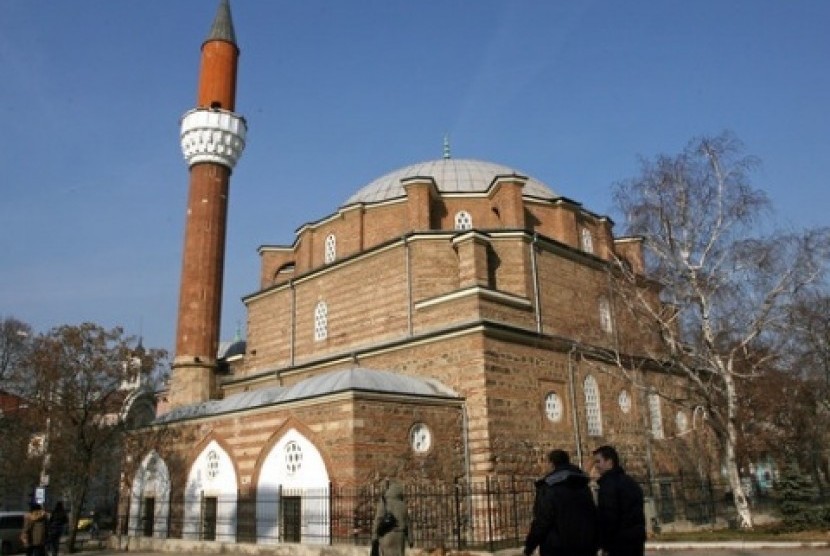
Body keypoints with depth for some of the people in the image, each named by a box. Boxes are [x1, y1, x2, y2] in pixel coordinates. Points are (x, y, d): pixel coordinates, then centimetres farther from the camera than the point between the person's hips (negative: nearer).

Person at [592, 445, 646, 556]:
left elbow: (608, 515, -19)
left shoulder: (609, 483, -12)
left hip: (620, 541, -10)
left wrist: (605, 544, -12)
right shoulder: (630, 482, 19)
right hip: (636, 538, 10)